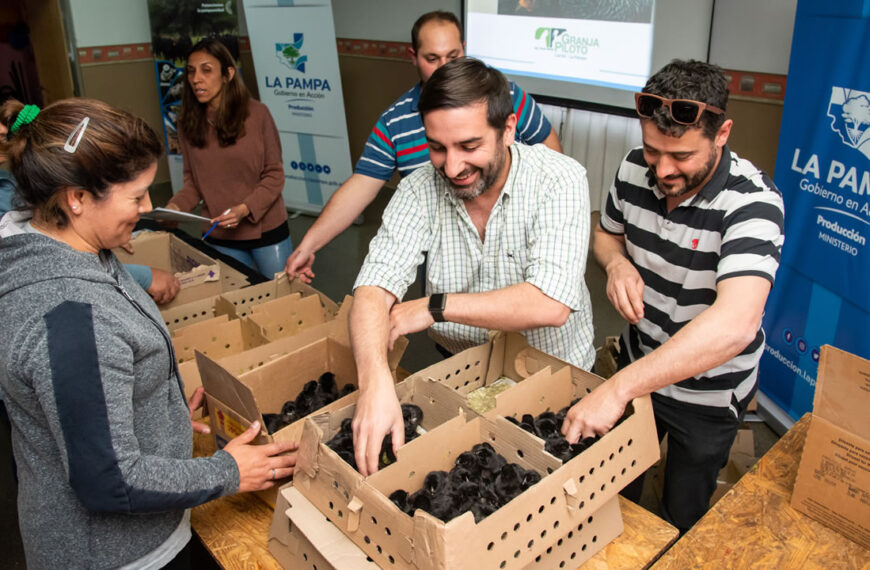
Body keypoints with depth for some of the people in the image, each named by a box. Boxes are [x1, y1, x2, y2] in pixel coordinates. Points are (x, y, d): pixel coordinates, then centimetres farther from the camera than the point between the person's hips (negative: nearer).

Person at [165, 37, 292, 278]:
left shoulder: (256, 113, -9)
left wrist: (245, 209, -20)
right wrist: (175, 206, -13)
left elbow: (275, 175, -7)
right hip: (221, 238, 2)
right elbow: (193, 181, 6)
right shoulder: (189, 124, 1)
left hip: (267, 230, -2)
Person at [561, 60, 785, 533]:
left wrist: (617, 389, -49)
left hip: (707, 393, -4)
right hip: (639, 362, 5)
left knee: (682, 516, 19)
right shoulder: (634, 170, -13)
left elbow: (734, 324, -46)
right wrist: (616, 261, -17)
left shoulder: (751, 201, -31)